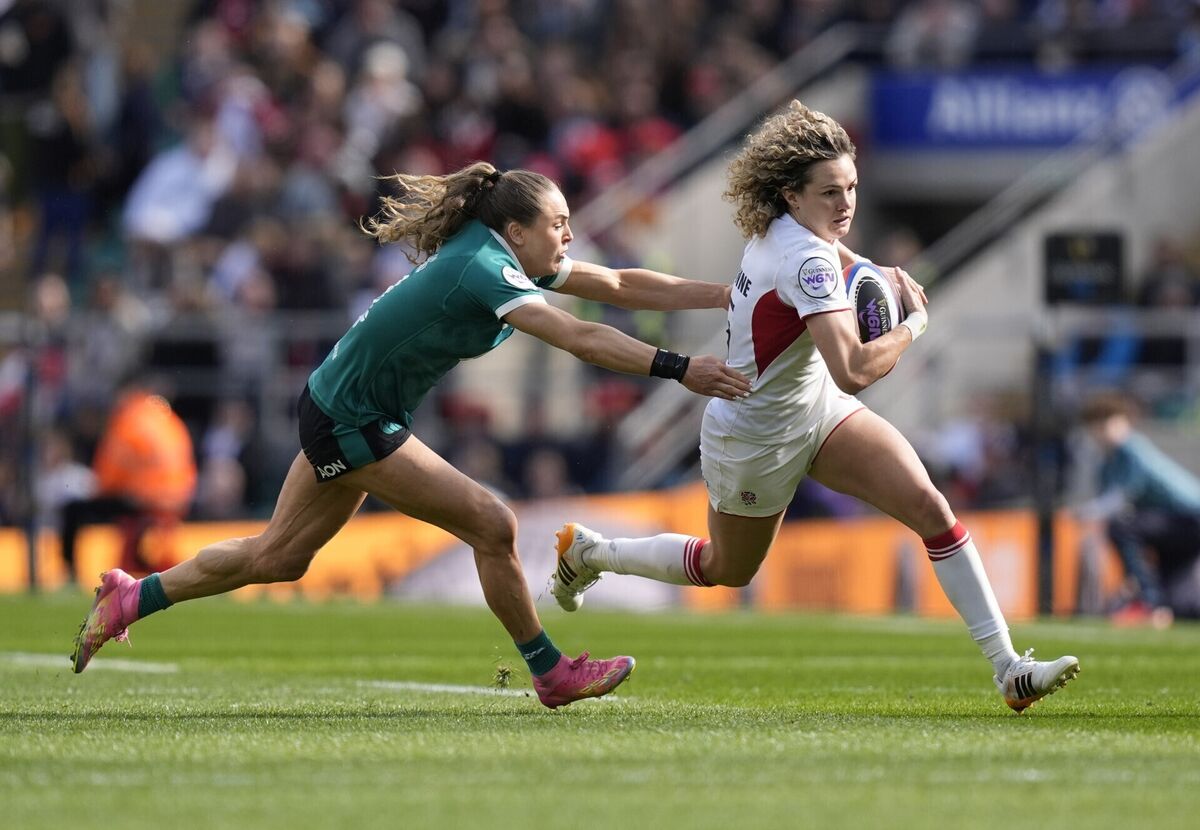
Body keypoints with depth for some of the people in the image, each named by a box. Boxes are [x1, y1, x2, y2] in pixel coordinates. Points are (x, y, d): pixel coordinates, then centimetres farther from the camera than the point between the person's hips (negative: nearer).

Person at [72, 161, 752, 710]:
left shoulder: (511, 259, 2)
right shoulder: (484, 271, -26)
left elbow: (621, 285, 4)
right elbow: (581, 339, -36)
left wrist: (727, 294, 0)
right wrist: (678, 369, -39)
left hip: (340, 411, 10)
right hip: (351, 424, -10)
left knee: (278, 557, 18)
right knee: (492, 526, -9)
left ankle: (131, 599, 29)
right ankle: (552, 674, 4)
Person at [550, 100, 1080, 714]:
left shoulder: (776, 228, -6)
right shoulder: (807, 260, -34)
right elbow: (854, 371, -43)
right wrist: (915, 322, -27)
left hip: (815, 409, 8)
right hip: (754, 443, -8)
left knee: (929, 507, -12)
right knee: (726, 570, 19)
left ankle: (1007, 668, -13)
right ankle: (588, 552, 45)